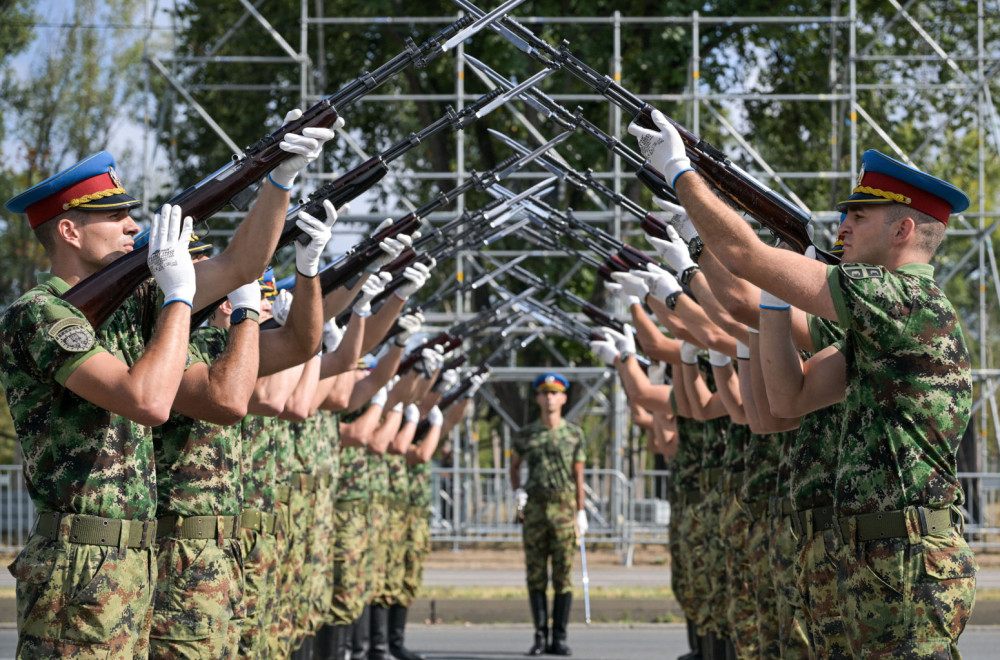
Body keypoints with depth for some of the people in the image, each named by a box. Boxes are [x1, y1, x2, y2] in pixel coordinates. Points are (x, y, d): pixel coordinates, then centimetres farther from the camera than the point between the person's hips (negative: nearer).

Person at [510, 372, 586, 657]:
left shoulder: (574, 434, 6)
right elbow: (514, 465, 21)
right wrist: (517, 491, 2)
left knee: (563, 574, -2)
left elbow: (578, 475, 8)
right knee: (536, 574, 0)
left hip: (564, 508, -1)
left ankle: (559, 638, 1)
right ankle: (540, 636, 4)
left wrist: (581, 512, 3)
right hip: (535, 508, 1)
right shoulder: (526, 435, 7)